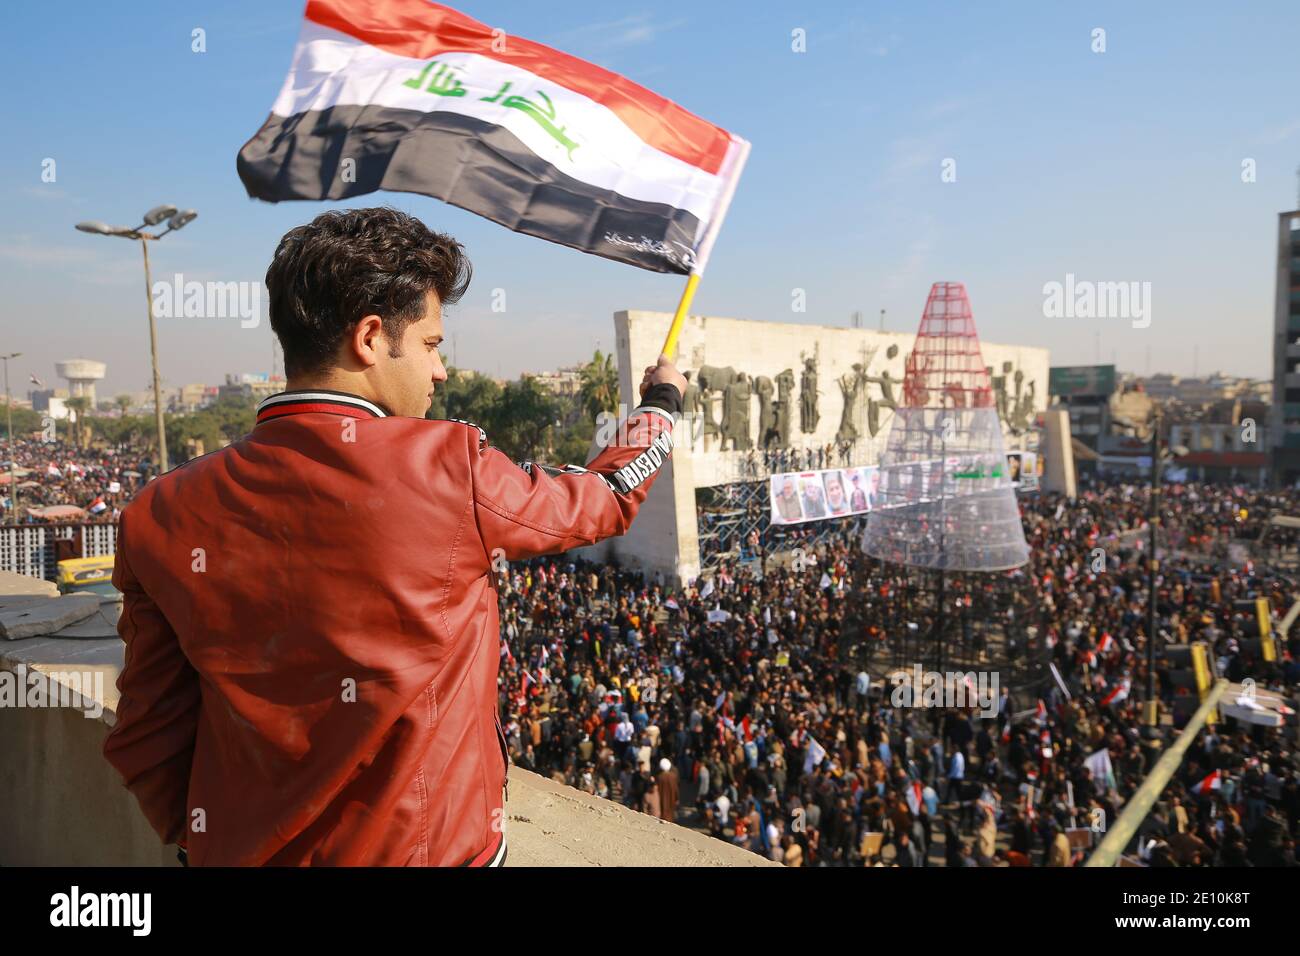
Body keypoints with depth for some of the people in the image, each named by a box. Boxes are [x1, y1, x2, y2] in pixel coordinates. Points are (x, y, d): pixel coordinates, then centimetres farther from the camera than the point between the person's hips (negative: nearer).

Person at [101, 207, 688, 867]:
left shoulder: (162, 517, -11)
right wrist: (661, 401, 14)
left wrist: (203, 839, 16)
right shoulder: (448, 471, -22)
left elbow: (148, 740, -2)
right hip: (430, 847, -3)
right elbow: (605, 498, -4)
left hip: (243, 851, 4)